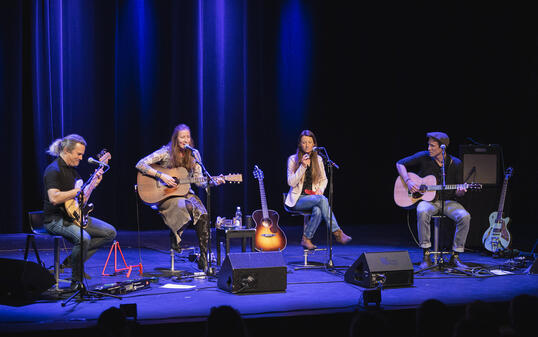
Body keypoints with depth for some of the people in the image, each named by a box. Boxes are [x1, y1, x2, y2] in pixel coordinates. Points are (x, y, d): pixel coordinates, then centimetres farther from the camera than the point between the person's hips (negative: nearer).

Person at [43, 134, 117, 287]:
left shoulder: (72, 169, 16)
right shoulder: (53, 170, -14)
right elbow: (54, 198, -29)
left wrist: (94, 183, 9)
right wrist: (78, 190, -22)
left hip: (74, 215, 10)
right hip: (55, 219, -10)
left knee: (110, 232, 0)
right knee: (83, 238, -36)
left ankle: (73, 260, 3)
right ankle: (77, 281, -17)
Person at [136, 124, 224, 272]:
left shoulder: (194, 155, 6)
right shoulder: (166, 152, -7)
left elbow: (199, 181, 6)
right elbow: (140, 164, -13)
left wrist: (213, 182, -14)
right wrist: (161, 176, -22)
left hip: (185, 193, 4)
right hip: (166, 196, -4)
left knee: (204, 215, -25)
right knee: (189, 207, -35)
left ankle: (203, 258, -20)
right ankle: (175, 239, -8)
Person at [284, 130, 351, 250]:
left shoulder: (318, 159, 9)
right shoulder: (293, 159, -3)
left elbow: (324, 179, 20)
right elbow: (291, 182, -11)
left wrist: (320, 189, -3)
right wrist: (303, 166, -20)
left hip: (313, 197, 3)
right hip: (298, 199, -3)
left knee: (318, 210, -36)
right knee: (321, 199, -33)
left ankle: (306, 239, -21)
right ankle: (337, 233, -30)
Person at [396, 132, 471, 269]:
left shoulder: (456, 164, 0)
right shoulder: (423, 157, -2)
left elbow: (456, 193, 6)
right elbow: (400, 164, 5)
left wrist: (460, 192, -20)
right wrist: (408, 181, -10)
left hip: (448, 201, 2)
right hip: (427, 200, -1)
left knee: (464, 216, -28)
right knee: (422, 212, -37)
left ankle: (455, 256, -13)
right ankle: (426, 256, -28)